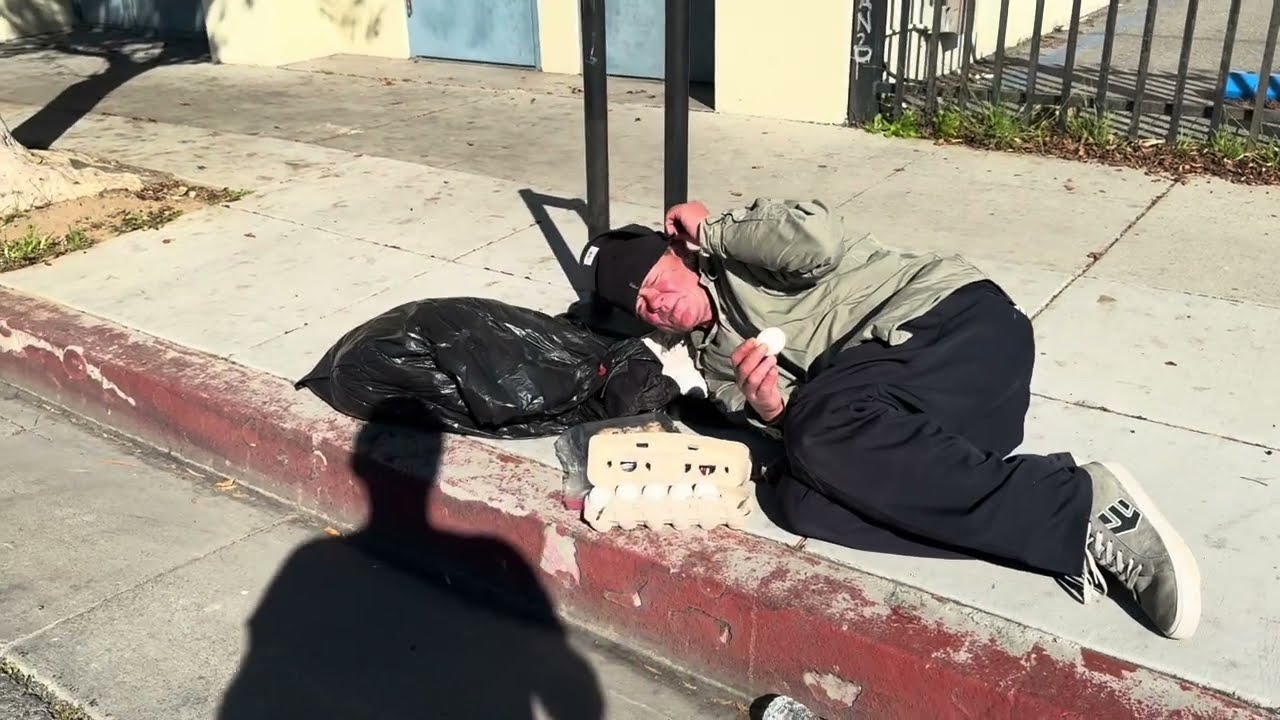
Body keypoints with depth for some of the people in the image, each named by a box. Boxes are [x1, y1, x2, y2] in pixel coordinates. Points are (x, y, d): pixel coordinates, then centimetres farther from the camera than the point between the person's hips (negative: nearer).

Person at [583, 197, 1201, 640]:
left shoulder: (735, 244, 8)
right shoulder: (713, 359, 23)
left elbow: (820, 243, -13)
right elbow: (797, 433, 11)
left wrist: (712, 231, -1)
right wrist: (770, 412, -13)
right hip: (910, 419, 6)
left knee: (821, 429, -32)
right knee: (802, 502, -22)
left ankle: (1083, 504, -26)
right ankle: (1080, 531, -25)